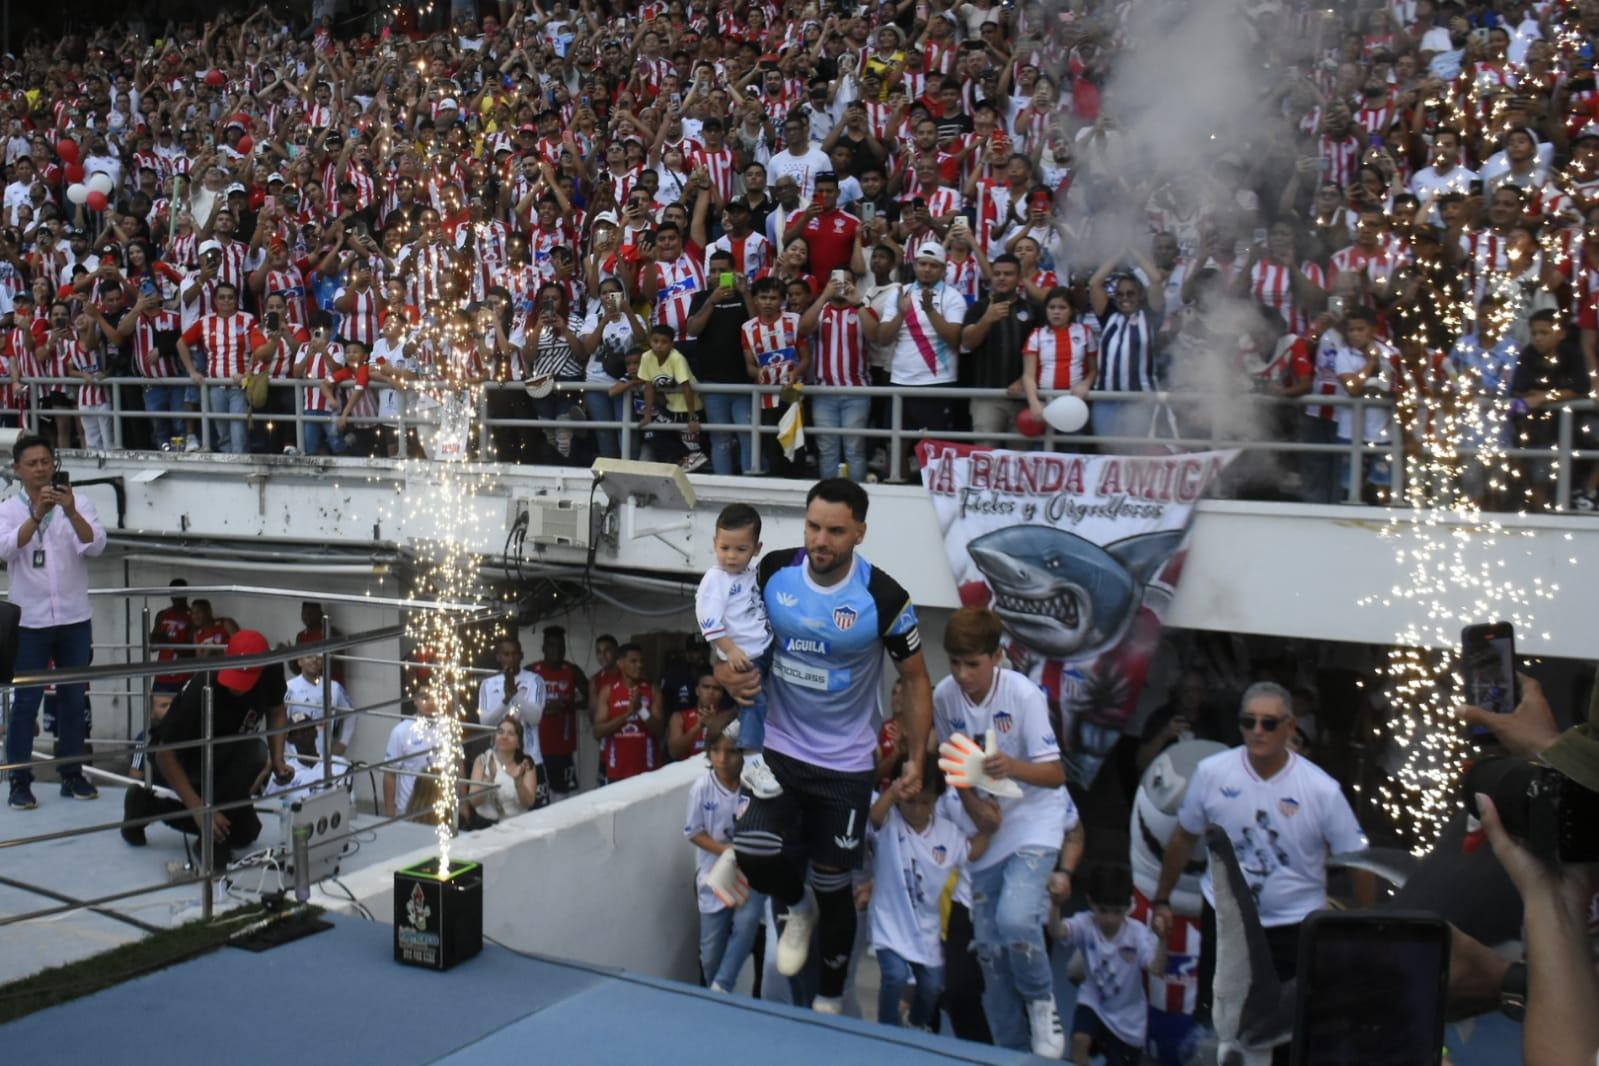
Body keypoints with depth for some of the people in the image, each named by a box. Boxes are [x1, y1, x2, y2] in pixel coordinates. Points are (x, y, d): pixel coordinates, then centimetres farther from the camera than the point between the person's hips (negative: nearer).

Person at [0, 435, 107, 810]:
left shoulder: (78, 504, 3)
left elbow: (95, 546, -11)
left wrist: (70, 510, -27)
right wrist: (38, 513, -30)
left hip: (75, 619, 2)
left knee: (74, 699, 8)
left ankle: (72, 775, 17)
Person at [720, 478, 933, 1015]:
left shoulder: (884, 598, -17)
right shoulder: (773, 571, -9)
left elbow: (916, 677, -4)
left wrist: (917, 758, -7)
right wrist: (728, 671, -12)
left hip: (846, 766, -2)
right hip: (778, 749, 2)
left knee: (832, 886, 8)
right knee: (754, 854, -19)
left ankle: (830, 998, 36)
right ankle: (794, 907, 19)